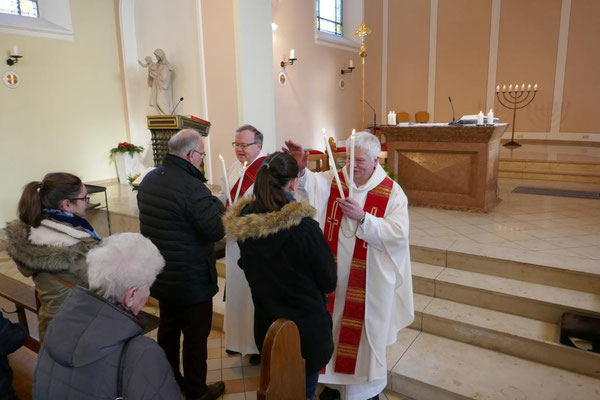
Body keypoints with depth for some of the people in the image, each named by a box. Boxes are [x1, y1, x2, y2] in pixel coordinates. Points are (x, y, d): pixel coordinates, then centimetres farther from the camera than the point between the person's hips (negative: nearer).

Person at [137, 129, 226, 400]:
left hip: (160, 274, 9)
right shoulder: (192, 187, -26)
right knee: (196, 337, 10)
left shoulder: (149, 180, 2)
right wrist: (219, 205, -9)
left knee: (168, 327, 24)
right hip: (191, 280, -8)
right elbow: (217, 230, -26)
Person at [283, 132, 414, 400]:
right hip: (333, 276, 3)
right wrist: (301, 169, -39)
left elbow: (398, 233, -16)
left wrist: (362, 217, -24)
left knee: (365, 333, 13)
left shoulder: (391, 192, -8)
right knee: (332, 327, 17)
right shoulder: (333, 180, 0)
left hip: (369, 283, -2)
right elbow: (309, 183, -19)